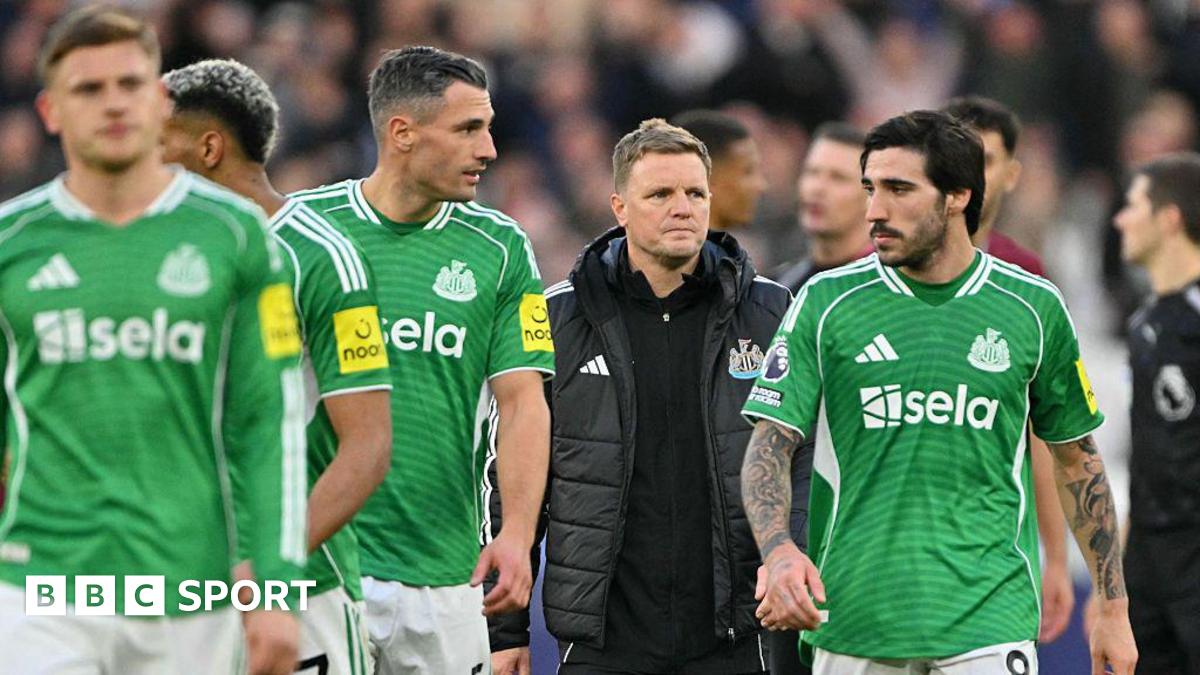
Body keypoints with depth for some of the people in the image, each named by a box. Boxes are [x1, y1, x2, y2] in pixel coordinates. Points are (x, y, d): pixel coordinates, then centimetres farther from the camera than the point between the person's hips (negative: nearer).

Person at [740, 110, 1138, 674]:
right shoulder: (826, 303, 2)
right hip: (852, 620, 1)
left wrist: (1113, 608, 13)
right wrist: (779, 551, -22)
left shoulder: (1033, 307, 4)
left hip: (989, 622, -1)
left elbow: (1077, 459, 13)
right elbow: (770, 445, -2)